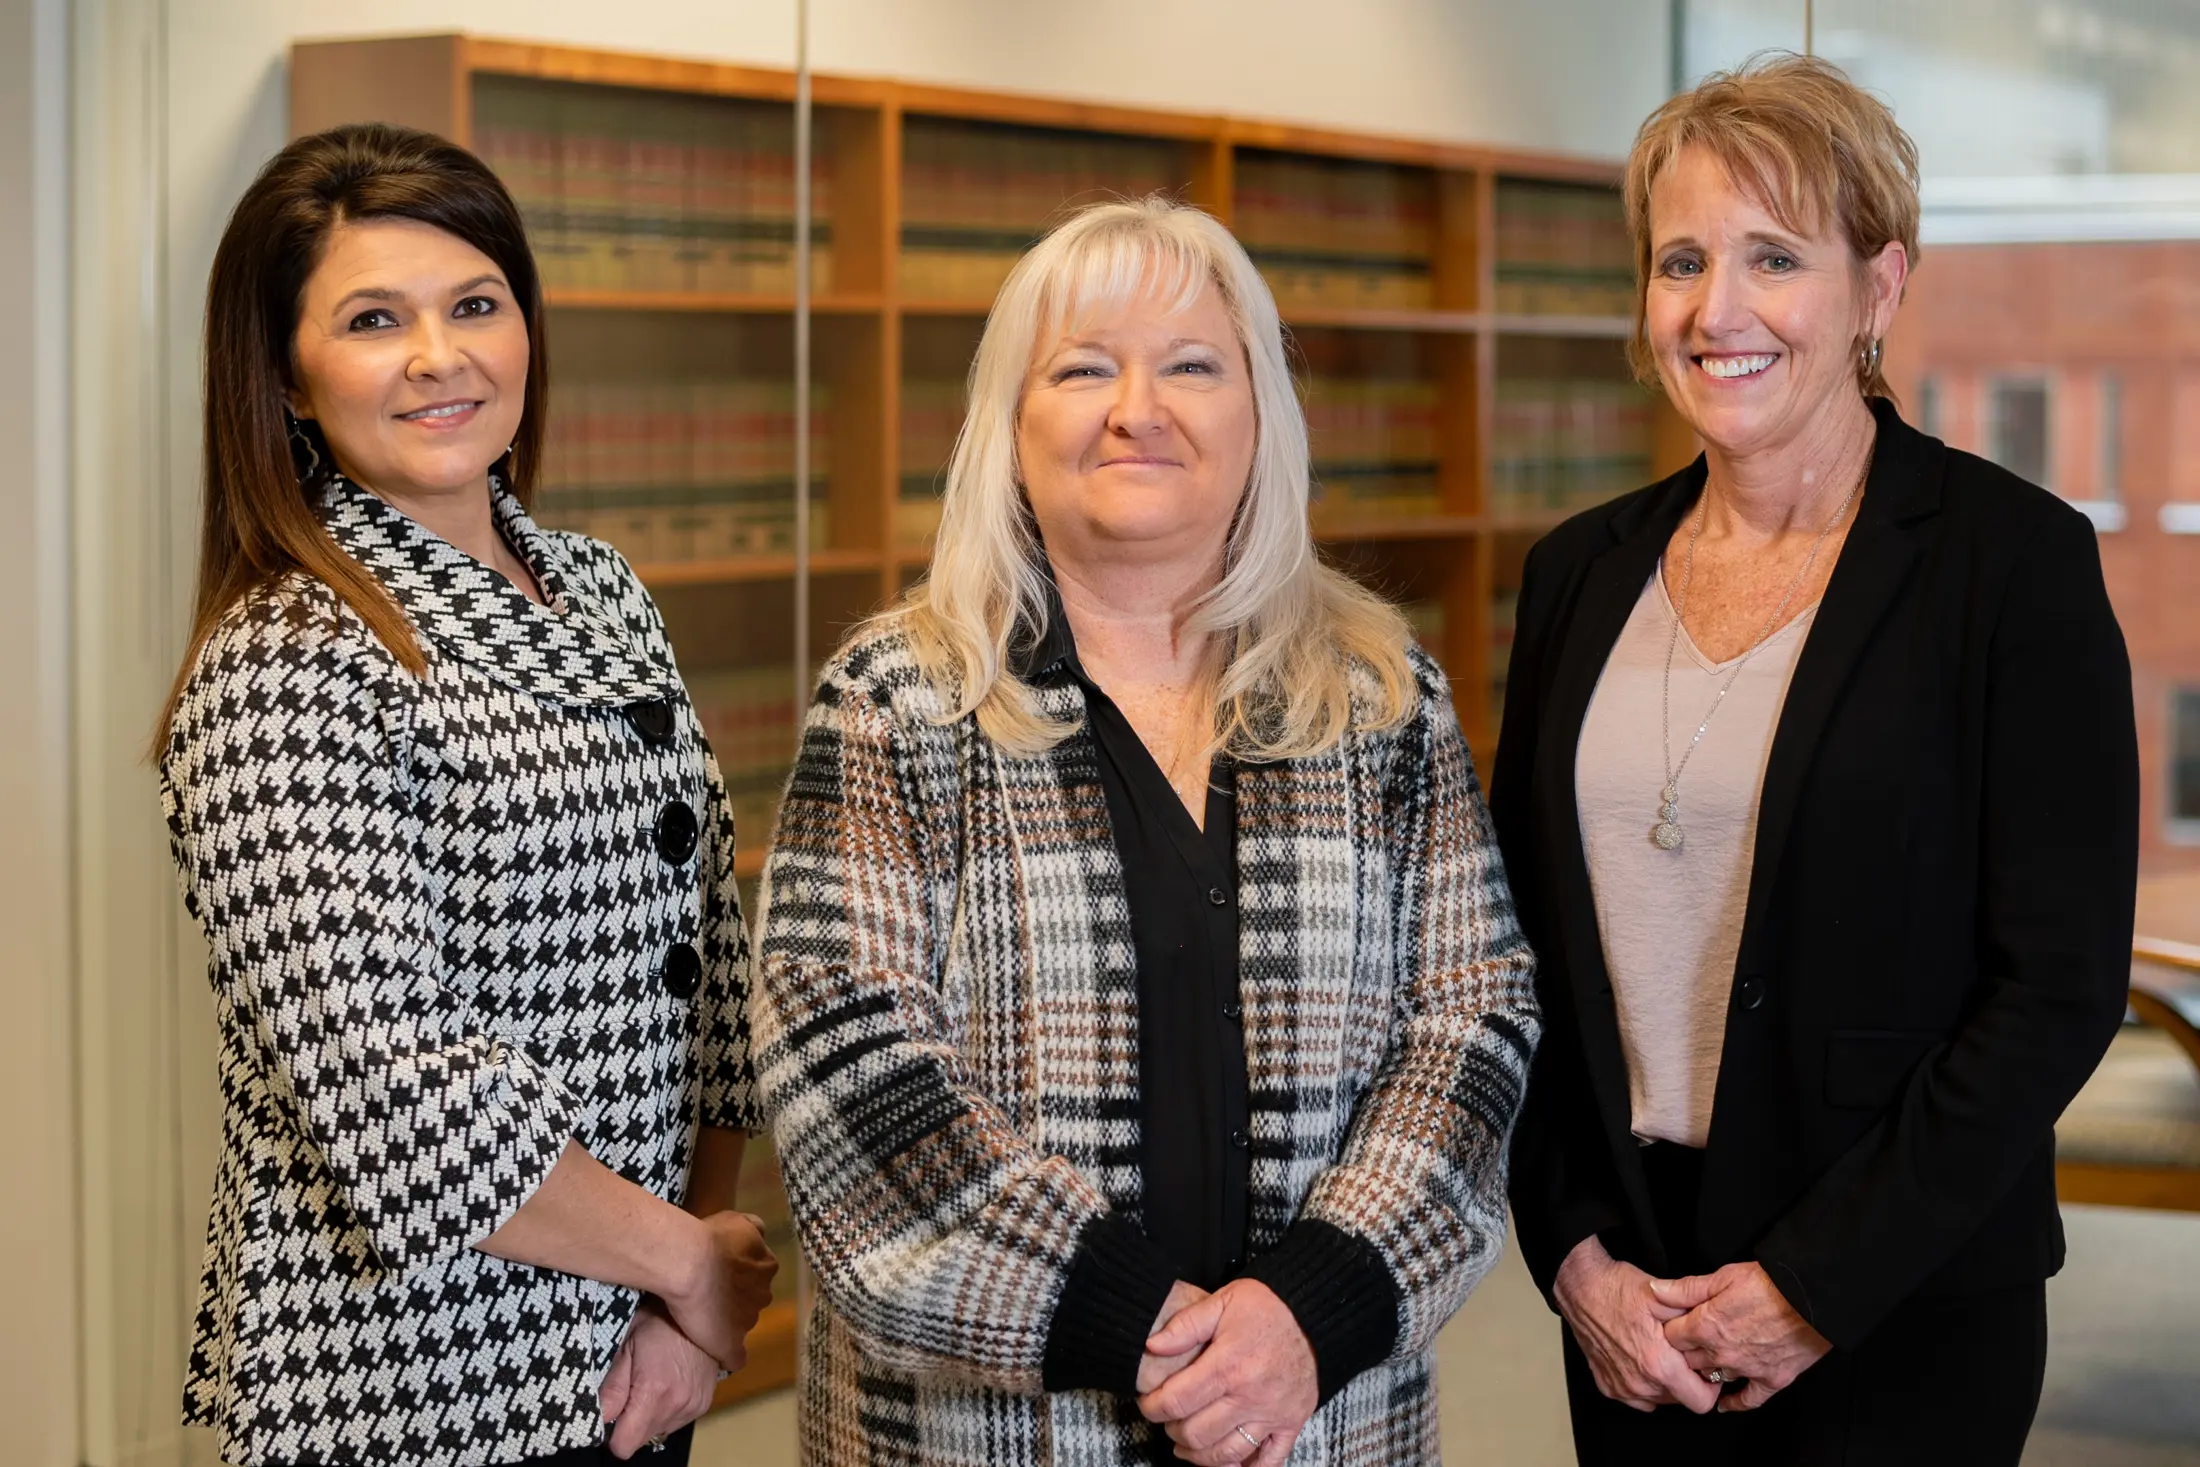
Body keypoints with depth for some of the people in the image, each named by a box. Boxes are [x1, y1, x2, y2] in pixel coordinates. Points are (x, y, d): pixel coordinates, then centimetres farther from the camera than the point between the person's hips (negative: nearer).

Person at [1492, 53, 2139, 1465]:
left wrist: (1816, 1284, -13)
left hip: (1904, 1311, -4)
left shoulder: (2015, 558, -9)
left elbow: (2061, 983, -12)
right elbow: (1523, 949, 8)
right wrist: (1576, 1253, -3)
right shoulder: (1583, 574, 6)